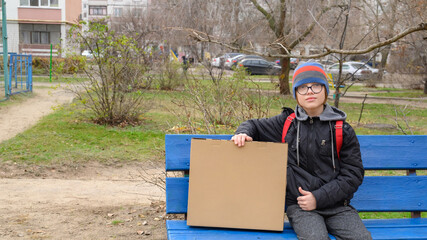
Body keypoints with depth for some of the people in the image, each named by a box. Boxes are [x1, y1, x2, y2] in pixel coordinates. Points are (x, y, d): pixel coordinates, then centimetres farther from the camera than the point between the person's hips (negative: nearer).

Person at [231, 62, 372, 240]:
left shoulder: (342, 130, 5)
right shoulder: (287, 123, 8)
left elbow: (354, 173, 3)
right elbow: (254, 125, 22)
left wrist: (319, 197, -8)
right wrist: (243, 133, -4)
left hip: (336, 203, 2)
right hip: (299, 205, -1)